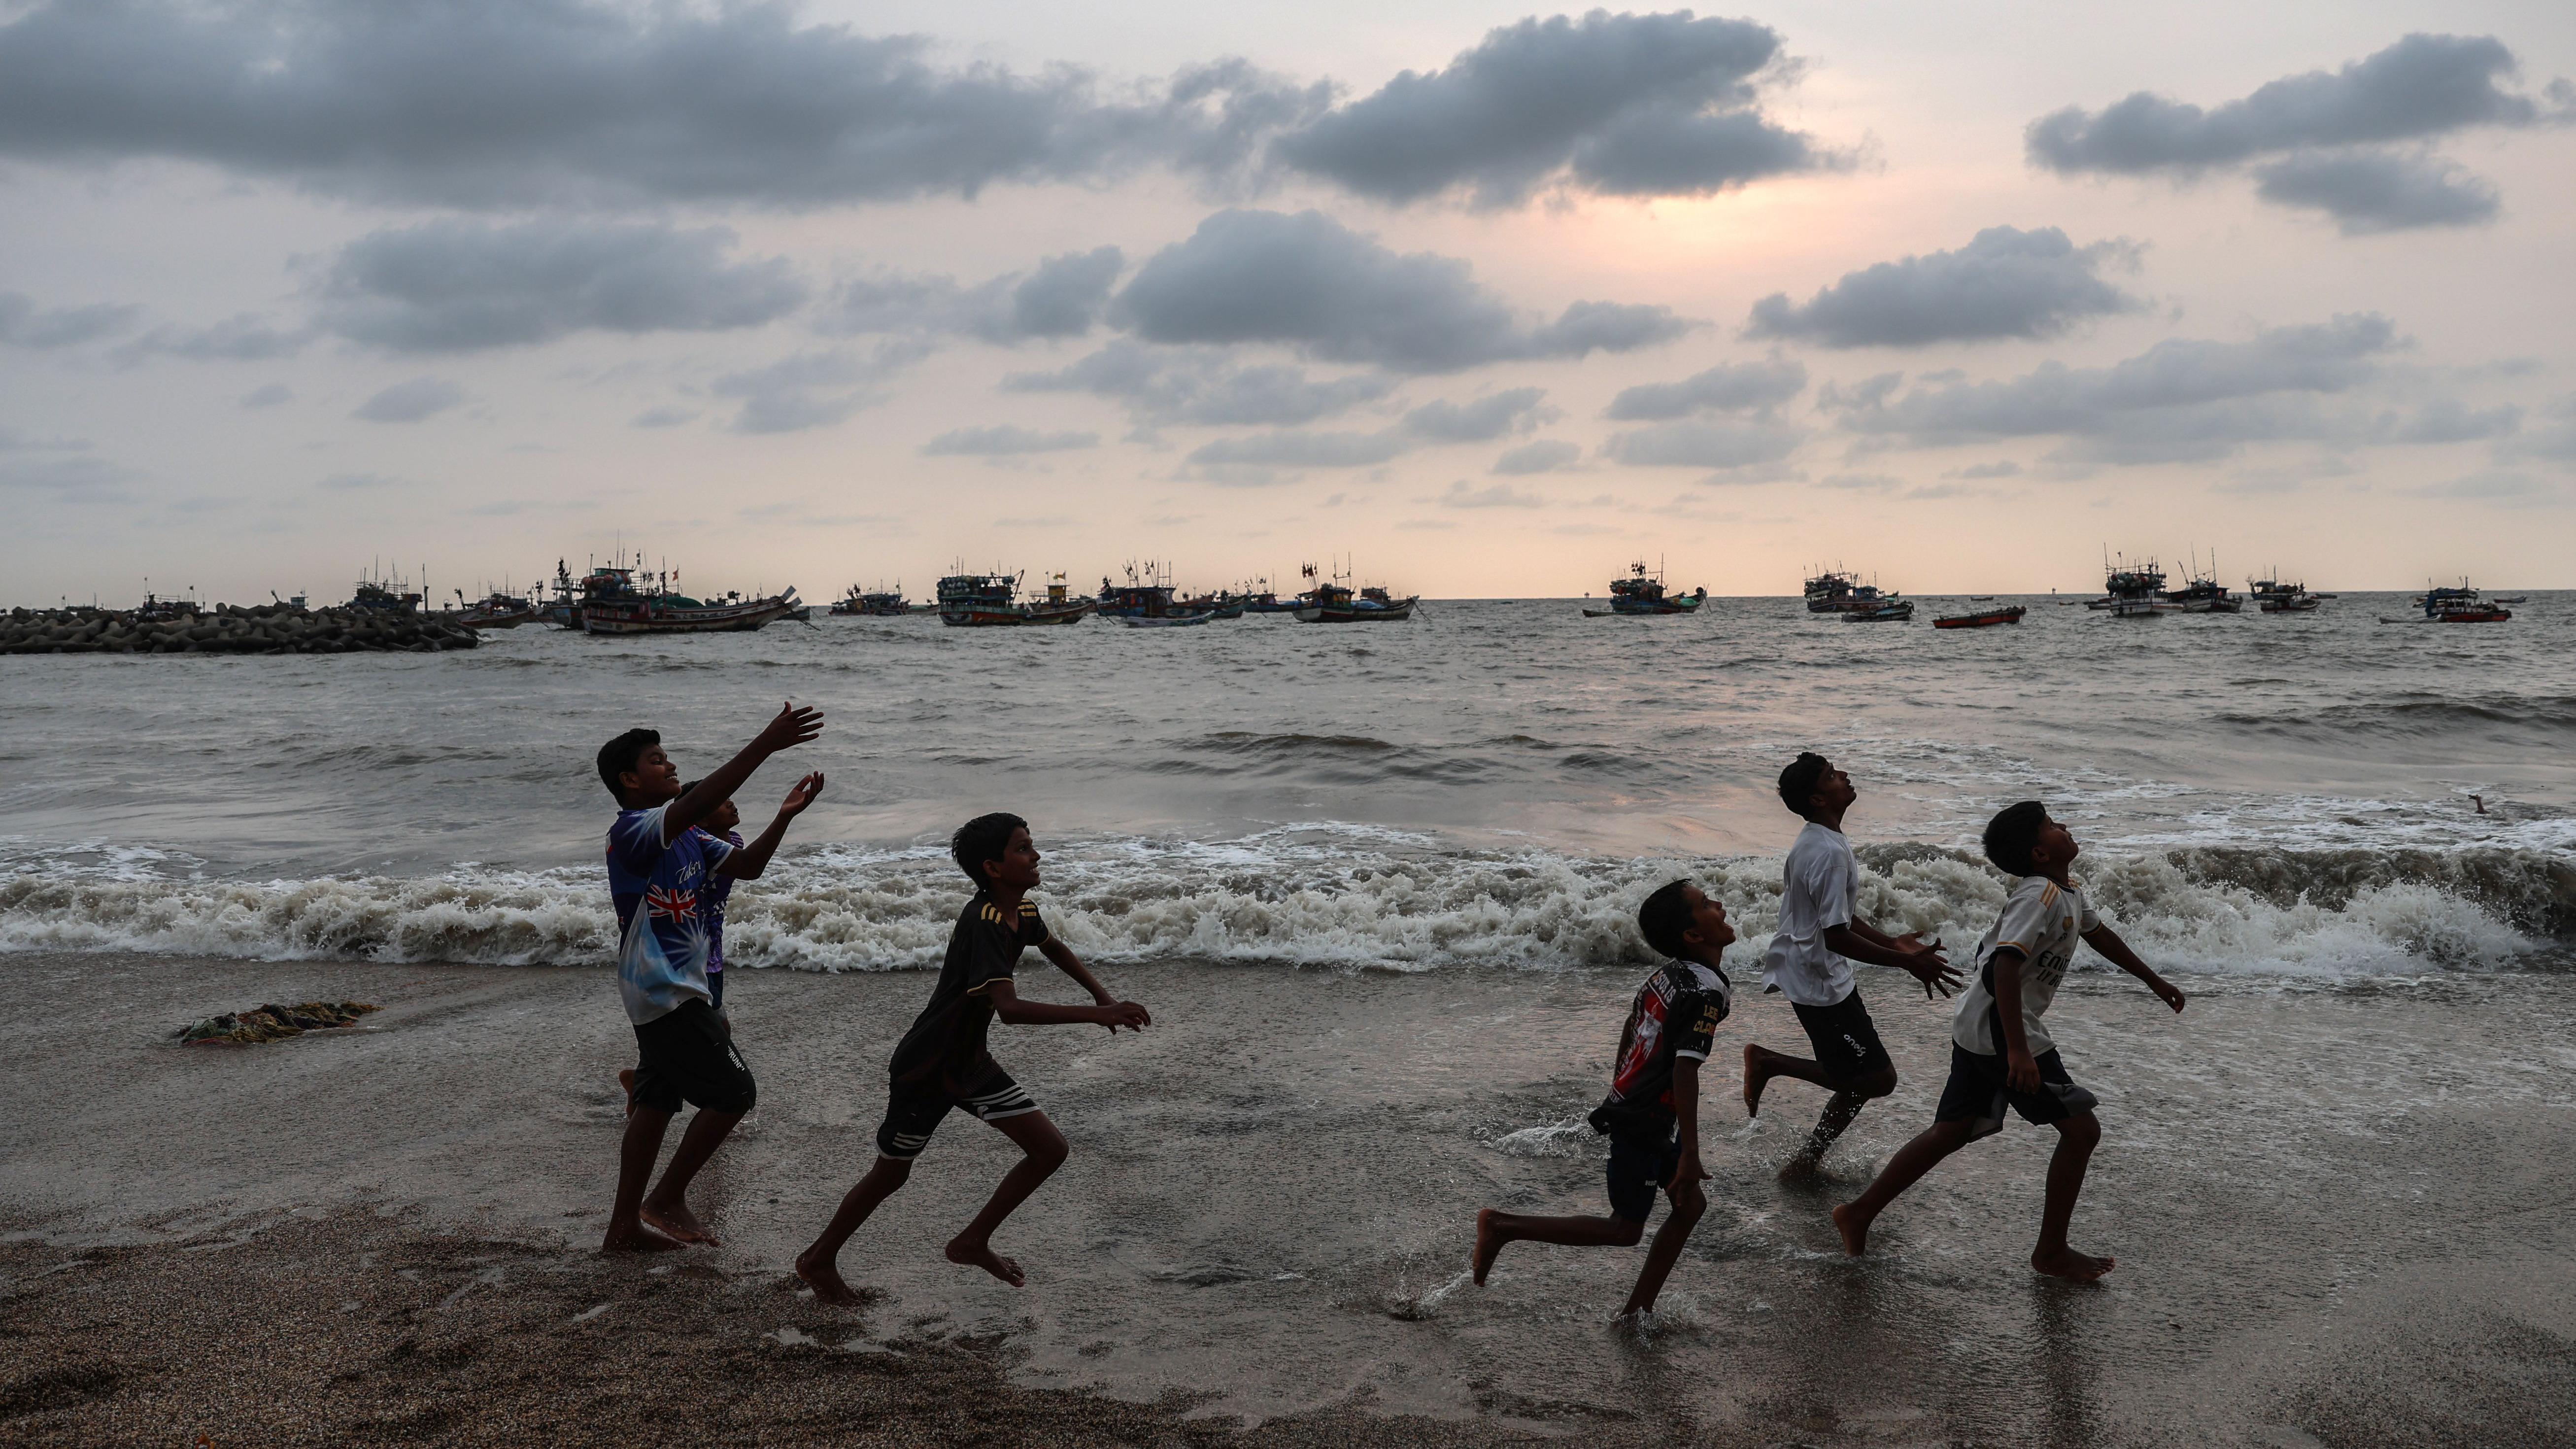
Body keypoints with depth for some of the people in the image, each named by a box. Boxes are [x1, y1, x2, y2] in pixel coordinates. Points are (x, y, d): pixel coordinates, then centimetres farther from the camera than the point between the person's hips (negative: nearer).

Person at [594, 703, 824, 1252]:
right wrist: (767, 744, -40)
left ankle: (625, 1226, 21)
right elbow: (698, 804, -35)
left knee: (655, 1103, 13)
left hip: (671, 992, 10)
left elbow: (746, 866, 13)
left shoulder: (684, 836, 12)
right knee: (733, 1092, -7)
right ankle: (667, 1198, 5)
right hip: (666, 993, -10)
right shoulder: (632, 831, -18)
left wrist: (784, 816, -3)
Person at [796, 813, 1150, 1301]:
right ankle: (819, 1259, 34)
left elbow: (1054, 948, 22)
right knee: (891, 1173, 10)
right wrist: (1096, 1016, -46)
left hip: (971, 1061, 8)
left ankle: (973, 1242, 18)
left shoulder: (1023, 911, -3)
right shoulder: (983, 923, -31)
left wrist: (1103, 996, 8)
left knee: (1049, 1149, 1)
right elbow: (1011, 1008, -44)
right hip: (923, 1070, -8)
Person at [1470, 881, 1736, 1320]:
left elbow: (1631, 1024, 15)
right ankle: (1504, 1226, 3)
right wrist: (1690, 1154, -25)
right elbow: (1685, 1071, -28)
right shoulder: (1706, 991, -23)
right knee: (1625, 1229, 3)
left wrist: (1620, 1089, 27)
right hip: (1646, 1124, -9)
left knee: (1691, 1205, 15)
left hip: (1628, 1104, 9)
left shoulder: (1669, 971, 4)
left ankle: (1637, 1312, 21)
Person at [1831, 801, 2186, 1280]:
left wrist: (2155, 981, 43)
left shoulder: (2066, 893, 14)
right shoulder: (2039, 895, -17)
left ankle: (1860, 1214, 16)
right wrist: (2018, 1051, -34)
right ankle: (2051, 1252, 10)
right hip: (2001, 1031, -10)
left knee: (1950, 1133, 13)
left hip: (1979, 1030, 10)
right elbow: (2006, 966, -28)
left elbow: (2100, 935, 34)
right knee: (2080, 1130, 0)